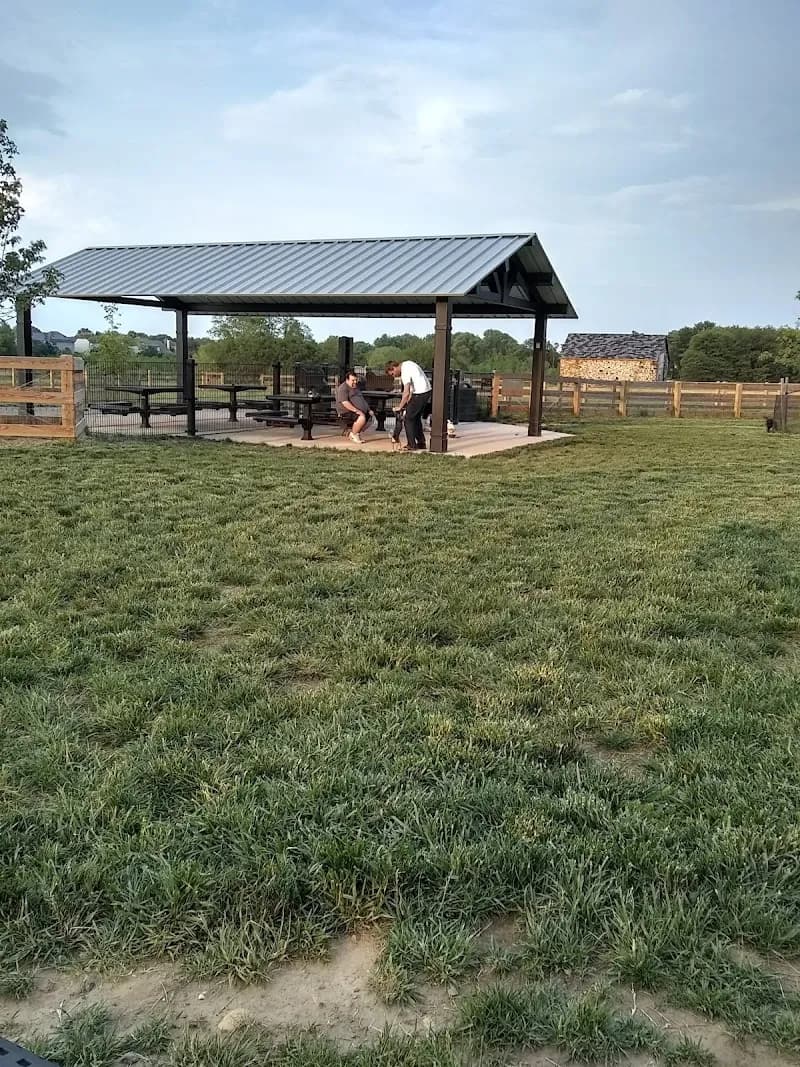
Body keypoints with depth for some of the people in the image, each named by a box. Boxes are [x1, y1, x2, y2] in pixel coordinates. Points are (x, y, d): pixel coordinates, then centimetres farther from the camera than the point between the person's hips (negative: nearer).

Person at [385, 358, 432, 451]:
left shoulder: (405, 372, -17)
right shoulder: (407, 364, 12)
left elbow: (406, 393, -21)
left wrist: (400, 407, -12)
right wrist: (408, 402, 9)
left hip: (421, 394, -10)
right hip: (428, 391, 10)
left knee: (409, 418, -3)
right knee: (416, 417, 19)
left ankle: (412, 445, -2)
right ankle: (421, 443, 23)